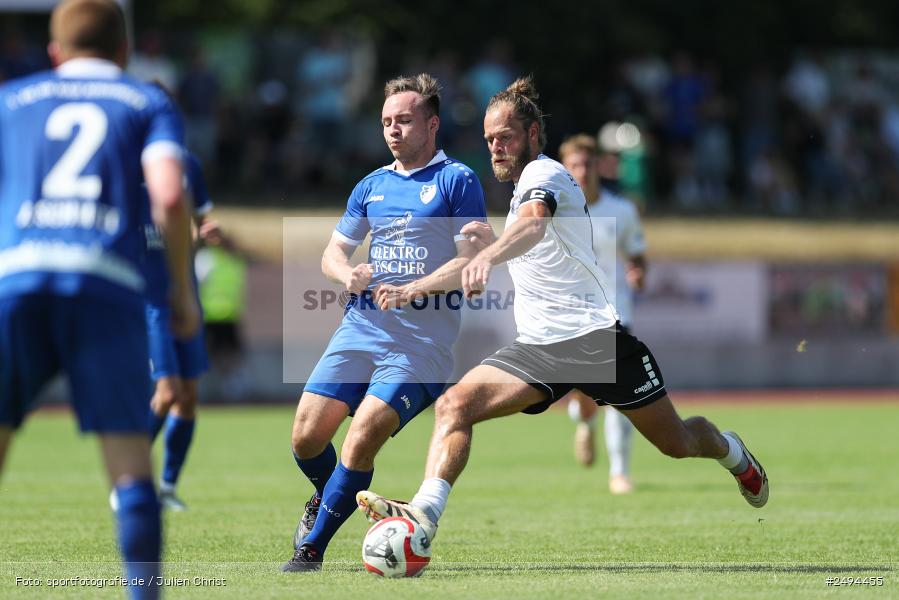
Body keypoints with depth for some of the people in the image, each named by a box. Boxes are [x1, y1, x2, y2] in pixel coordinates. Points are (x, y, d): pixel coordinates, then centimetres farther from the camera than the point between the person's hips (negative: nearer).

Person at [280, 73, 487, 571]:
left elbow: (472, 261, -8)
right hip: (361, 326, 5)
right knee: (307, 436, -4)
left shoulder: (456, 180, 0)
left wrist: (412, 290, -20)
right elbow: (333, 251, 21)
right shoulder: (372, 186, 17)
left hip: (423, 339, -5)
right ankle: (325, 497, 29)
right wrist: (347, 274, -3)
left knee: (361, 441, -18)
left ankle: (312, 546, -5)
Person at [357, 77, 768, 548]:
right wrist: (492, 242, 12)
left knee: (676, 443, 5)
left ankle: (732, 452, 40)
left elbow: (533, 224, -35)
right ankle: (424, 513, -32)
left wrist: (489, 257, -56)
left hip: (596, 334, -8)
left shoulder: (543, 173, -10)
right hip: (538, 346, 8)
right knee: (454, 404, -19)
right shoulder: (523, 188, 18)